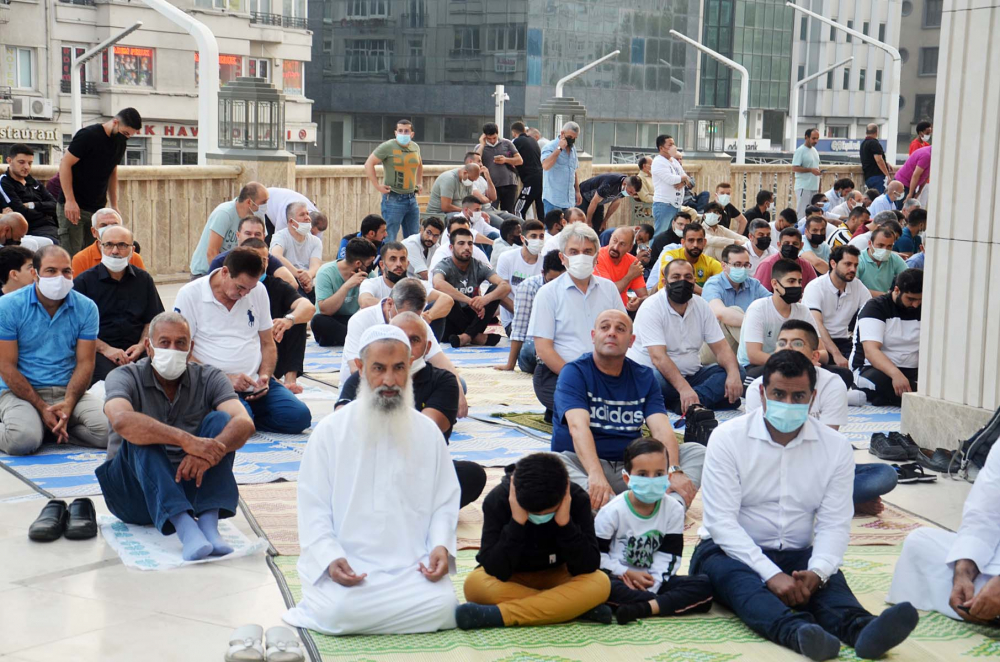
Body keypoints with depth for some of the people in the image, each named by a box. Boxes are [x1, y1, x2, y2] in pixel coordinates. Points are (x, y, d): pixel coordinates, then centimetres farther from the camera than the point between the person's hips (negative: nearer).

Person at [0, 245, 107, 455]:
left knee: (107, 430, -25)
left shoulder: (86, 308, 3)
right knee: (23, 440, -33)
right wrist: (42, 408, -15)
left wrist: (68, 404, -17)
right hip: (20, 391, -2)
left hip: (68, 391, 3)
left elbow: (85, 363, 0)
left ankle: (50, 430, 0)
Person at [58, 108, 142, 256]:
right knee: (72, 257, -8)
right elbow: (65, 164, -13)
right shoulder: (88, 136, -13)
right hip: (73, 207, -6)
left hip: (98, 209, 7)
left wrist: (114, 206, 13)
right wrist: (70, 201, -18)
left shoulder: (120, 143, 9)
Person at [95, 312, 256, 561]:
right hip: (134, 492, -2)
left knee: (219, 420, -18)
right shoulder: (125, 377, -6)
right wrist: (186, 440, -42)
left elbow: (244, 423, -18)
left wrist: (209, 452, -40)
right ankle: (185, 527, -49)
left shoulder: (209, 378, 0)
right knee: (140, 438, -30)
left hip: (189, 485, 2)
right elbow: (122, 421, -31)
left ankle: (208, 522, -34)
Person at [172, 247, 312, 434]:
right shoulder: (190, 295, -4)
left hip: (255, 383, 5)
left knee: (298, 417, -18)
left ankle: (248, 415, 6)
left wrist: (264, 376, -1)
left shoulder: (258, 292, 11)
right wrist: (225, 379, -16)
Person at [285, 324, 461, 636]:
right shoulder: (330, 431, 4)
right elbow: (313, 508, 1)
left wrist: (441, 545, -6)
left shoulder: (428, 432, 13)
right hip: (348, 565, -3)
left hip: (412, 566, 3)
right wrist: (330, 557, -15)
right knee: (341, 613, -32)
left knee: (443, 606, -26)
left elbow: (446, 501, 14)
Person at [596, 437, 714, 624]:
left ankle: (642, 608, -34)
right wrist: (625, 573, -16)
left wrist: (651, 584, -16)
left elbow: (669, 556, -3)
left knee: (704, 586, -18)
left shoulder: (674, 510, 1)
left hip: (654, 580, 3)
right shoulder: (613, 511, -7)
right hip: (618, 579, -3)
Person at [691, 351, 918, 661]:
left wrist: (817, 572, -26)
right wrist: (772, 575, -26)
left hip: (797, 556, 3)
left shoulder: (836, 447, 2)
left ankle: (861, 630, -59)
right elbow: (721, 521, -13)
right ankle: (798, 633, -63)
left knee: (830, 579, -28)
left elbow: (834, 524, -3)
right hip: (731, 552, -3)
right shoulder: (727, 438, -6)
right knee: (740, 578, -35)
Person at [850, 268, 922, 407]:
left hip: (910, 373, 5)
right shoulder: (875, 307, -9)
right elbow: (870, 351, -22)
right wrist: (896, 374, -40)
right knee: (879, 380, -41)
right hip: (870, 369, -5)